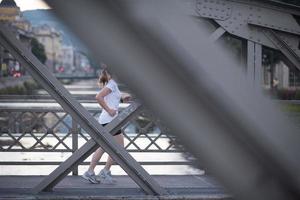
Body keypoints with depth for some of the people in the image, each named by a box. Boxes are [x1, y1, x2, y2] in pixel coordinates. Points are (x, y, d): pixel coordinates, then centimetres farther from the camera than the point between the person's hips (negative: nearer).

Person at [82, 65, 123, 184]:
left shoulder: (111, 84, 16)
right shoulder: (112, 84, -13)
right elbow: (98, 97, -25)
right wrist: (109, 110, -21)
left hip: (105, 120, 9)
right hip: (109, 120, -9)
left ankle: (90, 172, 14)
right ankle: (105, 172, 2)